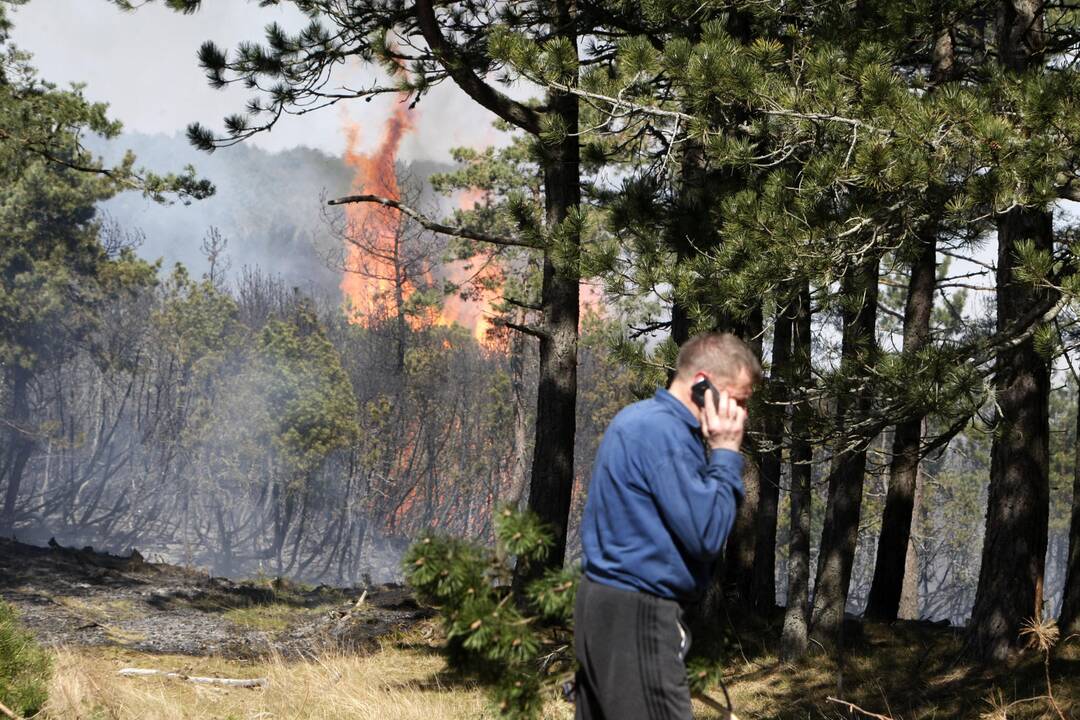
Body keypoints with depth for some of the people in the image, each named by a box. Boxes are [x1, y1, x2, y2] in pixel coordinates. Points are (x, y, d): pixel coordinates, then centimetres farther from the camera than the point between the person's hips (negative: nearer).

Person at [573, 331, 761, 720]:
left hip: (604, 601, 10)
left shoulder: (638, 418, 14)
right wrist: (726, 454, -12)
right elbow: (706, 536, -19)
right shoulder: (665, 431, -17)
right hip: (637, 615, -10)